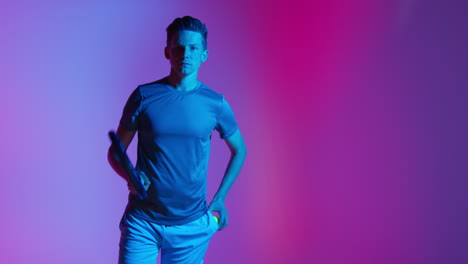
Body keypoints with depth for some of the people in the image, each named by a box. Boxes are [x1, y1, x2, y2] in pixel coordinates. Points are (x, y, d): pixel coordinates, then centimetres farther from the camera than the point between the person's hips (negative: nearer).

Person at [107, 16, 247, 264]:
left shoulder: (216, 104, -2)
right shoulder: (144, 96, -4)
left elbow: (239, 150, 13)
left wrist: (219, 200, 6)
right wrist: (130, 177, -17)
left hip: (192, 227, 1)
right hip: (142, 221, -1)